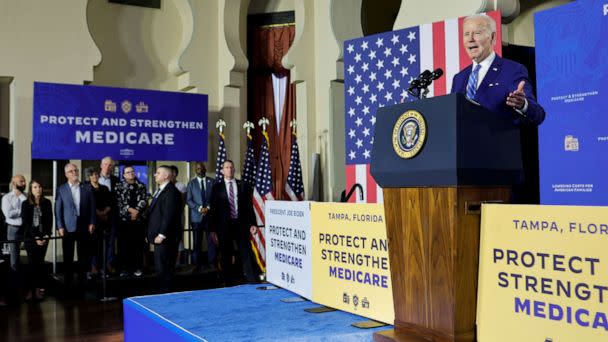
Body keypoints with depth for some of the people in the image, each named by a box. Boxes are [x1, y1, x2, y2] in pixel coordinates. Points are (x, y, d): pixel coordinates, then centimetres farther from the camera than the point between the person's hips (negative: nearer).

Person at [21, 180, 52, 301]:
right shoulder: (26, 204, -1)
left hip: (43, 237, 2)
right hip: (30, 238, -2)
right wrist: (35, 238, -11)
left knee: (40, 263, 2)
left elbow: (49, 220, 5)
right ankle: (30, 289, 0)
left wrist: (47, 236, -7)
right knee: (32, 263, -4)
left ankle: (38, 288, 6)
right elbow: (26, 222, -5)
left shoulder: (47, 203, 4)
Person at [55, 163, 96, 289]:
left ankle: (82, 279, 15)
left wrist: (92, 223, -3)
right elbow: (58, 209, -1)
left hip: (84, 226, 1)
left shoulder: (87, 188, 6)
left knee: (83, 255, 6)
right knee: (68, 256, 5)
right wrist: (59, 226, -8)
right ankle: (68, 281, 14)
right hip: (68, 227, -1)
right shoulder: (61, 189, 2)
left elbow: (92, 206, 5)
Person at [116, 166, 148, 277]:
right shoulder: (119, 187, 6)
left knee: (138, 244, 3)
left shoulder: (141, 186, 10)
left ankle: (137, 267, 10)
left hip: (139, 219, 1)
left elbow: (144, 200, 0)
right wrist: (130, 209, -15)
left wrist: (136, 211, -13)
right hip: (124, 219, -1)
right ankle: (124, 268, 8)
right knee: (124, 244, 0)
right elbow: (119, 202, -4)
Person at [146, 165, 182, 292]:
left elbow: (169, 215, -19)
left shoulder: (171, 192, -14)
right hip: (158, 236, 9)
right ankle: (163, 290, 18)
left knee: (163, 268, -5)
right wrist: (150, 234, 16)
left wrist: (161, 235, -20)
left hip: (165, 238, -9)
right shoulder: (160, 191, 17)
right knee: (160, 267, 12)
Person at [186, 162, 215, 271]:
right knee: (197, 242, 2)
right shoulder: (191, 183, 9)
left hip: (210, 215, 0)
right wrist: (199, 208, -11)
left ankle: (211, 263, 5)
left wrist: (208, 207, -9)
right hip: (196, 216, 0)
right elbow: (188, 200, 2)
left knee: (211, 241, -2)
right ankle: (197, 264, 7)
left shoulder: (212, 181, 8)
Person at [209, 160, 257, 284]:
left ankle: (252, 283, 0)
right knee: (226, 257, 6)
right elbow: (213, 209, 3)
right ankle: (229, 284, 15)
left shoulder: (243, 186, 8)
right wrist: (212, 229, -1)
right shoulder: (217, 187, 5)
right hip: (224, 226, 0)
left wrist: (252, 223, -2)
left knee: (246, 255, -2)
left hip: (241, 224, 0)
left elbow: (249, 206, 7)